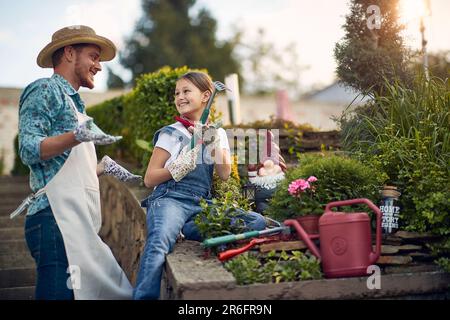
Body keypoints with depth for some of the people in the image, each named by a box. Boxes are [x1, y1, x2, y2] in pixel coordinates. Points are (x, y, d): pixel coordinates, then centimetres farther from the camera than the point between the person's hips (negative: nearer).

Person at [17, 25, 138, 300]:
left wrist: (104, 166, 21)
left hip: (80, 223, 9)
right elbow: (28, 149, -14)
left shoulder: (72, 101, 27)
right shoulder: (45, 89, 0)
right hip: (57, 219, -9)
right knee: (61, 293, -11)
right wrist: (76, 137, -27)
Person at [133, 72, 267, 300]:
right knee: (159, 241, -38)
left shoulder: (218, 133, 19)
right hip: (170, 198, -3)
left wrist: (213, 143, -2)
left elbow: (224, 174, 8)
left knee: (257, 222, -21)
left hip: (202, 203, 4)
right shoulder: (171, 133, 10)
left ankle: (183, 230, -22)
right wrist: (179, 168, -10)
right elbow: (149, 179, 6)